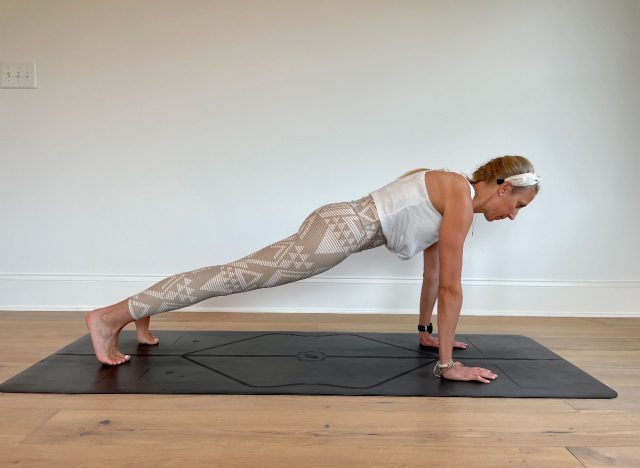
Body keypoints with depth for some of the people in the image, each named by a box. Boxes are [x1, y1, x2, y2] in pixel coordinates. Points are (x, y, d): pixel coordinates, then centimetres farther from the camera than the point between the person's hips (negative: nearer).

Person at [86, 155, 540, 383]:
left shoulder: (449, 199, 19)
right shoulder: (461, 197, -10)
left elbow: (433, 271, 26)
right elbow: (451, 286, -13)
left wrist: (427, 330, 32)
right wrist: (448, 363, -8)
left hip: (343, 226, 9)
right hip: (343, 227, -9)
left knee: (244, 273, 13)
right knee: (241, 275, -10)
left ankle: (142, 313, 24)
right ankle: (112, 315, -6)